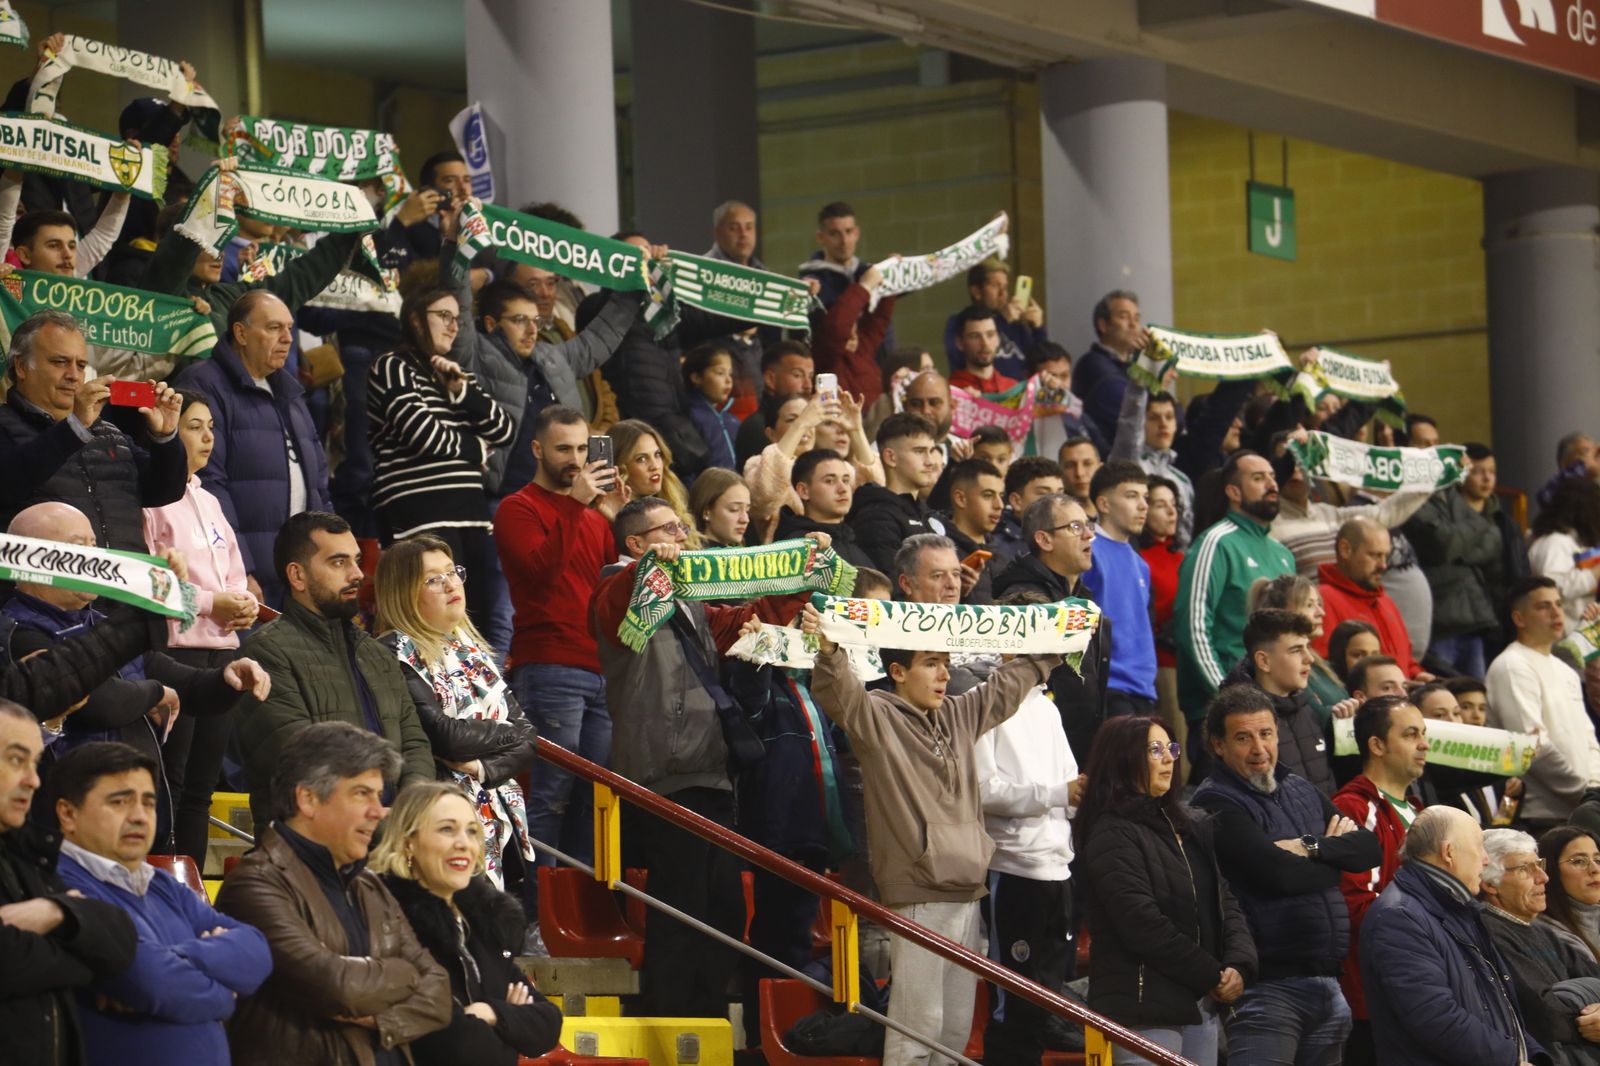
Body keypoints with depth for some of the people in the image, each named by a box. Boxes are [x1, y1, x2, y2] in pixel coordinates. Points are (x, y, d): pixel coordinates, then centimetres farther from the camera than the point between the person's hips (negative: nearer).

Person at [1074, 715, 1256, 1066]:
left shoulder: (1190, 826, 17)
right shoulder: (1111, 836, -8)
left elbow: (1226, 902, 14)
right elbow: (1144, 925, -16)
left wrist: (1239, 965, -5)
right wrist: (1213, 976, -11)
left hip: (1202, 1005, 8)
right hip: (1146, 1009, -8)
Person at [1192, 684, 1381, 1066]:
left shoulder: (1300, 790, 17)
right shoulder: (1216, 803, -8)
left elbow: (1370, 847, 8)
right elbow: (1276, 873, -20)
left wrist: (1312, 848, -9)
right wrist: (1335, 856, -1)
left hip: (1328, 983, 7)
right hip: (1269, 986, -7)